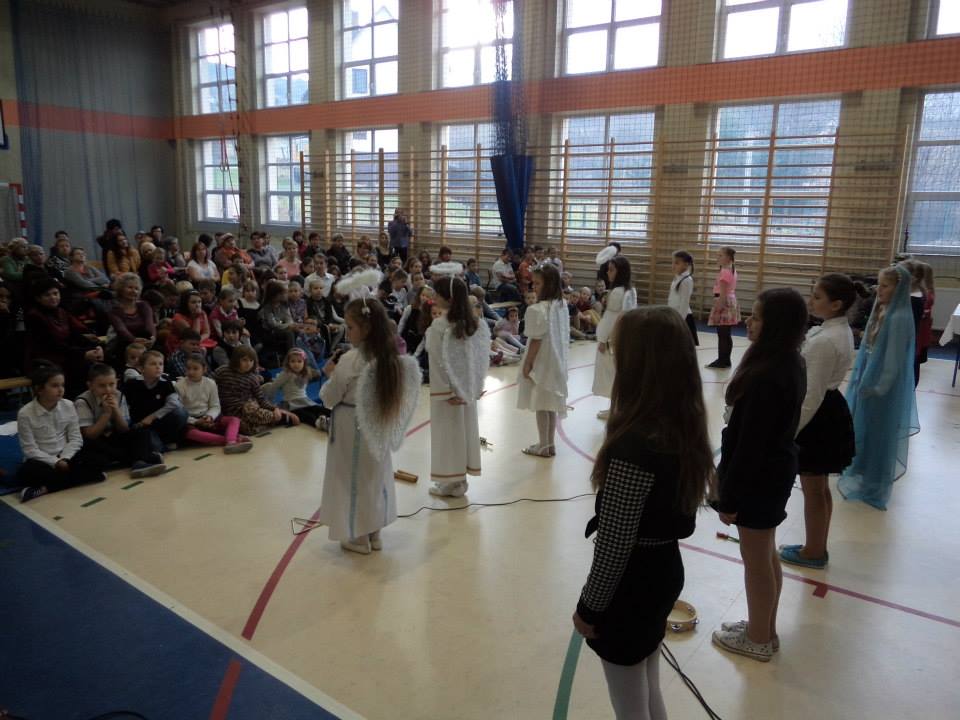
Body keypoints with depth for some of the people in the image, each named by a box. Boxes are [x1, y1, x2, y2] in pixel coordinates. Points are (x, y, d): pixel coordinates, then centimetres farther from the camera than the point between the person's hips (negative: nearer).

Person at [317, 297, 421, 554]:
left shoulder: (350, 360, -23)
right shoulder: (391, 357, -5)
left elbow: (329, 399, -14)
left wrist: (330, 375, 4)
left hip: (352, 429, -6)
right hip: (378, 428, 6)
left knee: (353, 479, 11)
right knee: (375, 477, 19)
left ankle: (359, 537, 23)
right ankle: (375, 532, 32)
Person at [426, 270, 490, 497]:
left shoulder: (439, 325, -18)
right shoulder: (473, 323, 0)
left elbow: (440, 361, -18)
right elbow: (480, 356, 2)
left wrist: (448, 390, -12)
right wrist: (476, 385, 6)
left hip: (447, 389, -6)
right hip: (467, 386, 6)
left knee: (448, 432, 5)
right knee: (465, 429, 14)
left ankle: (450, 482, 15)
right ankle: (460, 479, 25)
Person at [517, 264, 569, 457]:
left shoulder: (538, 309, -22)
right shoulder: (562, 305, 2)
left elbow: (536, 341, -20)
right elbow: (564, 335, 9)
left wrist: (527, 364, -12)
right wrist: (559, 357, 18)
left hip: (541, 362, -8)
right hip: (556, 361, 8)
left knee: (541, 404, 6)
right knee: (552, 402, 16)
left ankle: (543, 446, 17)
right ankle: (550, 444, 27)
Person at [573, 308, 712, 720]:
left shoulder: (634, 446, -32)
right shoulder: (684, 428, -6)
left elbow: (614, 544, -25)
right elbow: (679, 515, 5)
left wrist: (589, 607, -10)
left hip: (631, 584, -8)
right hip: (665, 571, 8)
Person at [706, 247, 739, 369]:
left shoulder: (724, 272, -17)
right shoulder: (733, 270, 14)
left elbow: (723, 293, -20)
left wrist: (717, 309, -19)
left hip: (724, 303, -10)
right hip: (731, 302, 10)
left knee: (722, 334, -5)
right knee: (726, 334, 14)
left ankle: (722, 360, -1)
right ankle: (725, 360, 19)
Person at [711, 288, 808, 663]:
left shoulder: (765, 376, -28)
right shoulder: (789, 364, 3)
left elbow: (750, 444, -25)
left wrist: (730, 496, -16)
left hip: (760, 477, -10)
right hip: (776, 469, 10)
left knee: (756, 560, 9)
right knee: (767, 554, 22)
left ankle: (759, 639, 28)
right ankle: (765, 628, 40)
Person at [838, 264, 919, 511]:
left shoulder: (899, 318, -23)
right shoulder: (881, 311, 4)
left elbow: (894, 361, -22)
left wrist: (876, 387, -20)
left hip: (882, 386, -8)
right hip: (867, 379, 8)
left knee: (875, 433, 5)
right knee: (860, 428, 21)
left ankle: (871, 482, 19)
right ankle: (859, 469, 38)